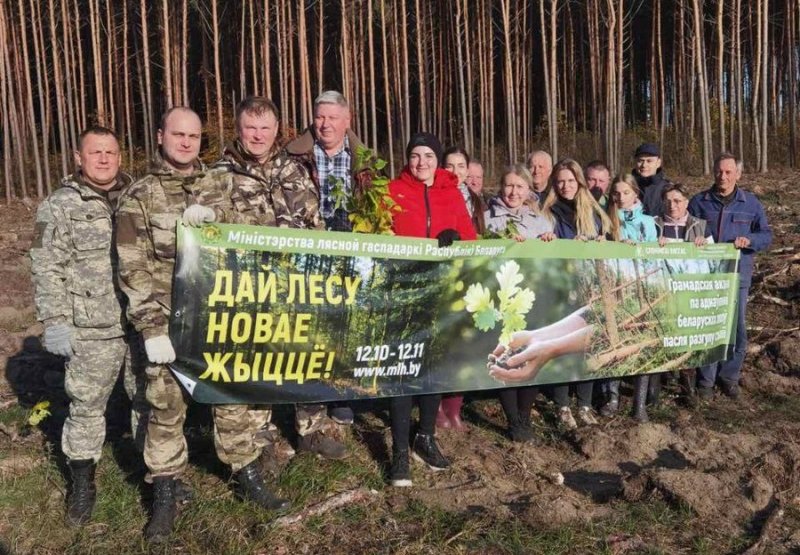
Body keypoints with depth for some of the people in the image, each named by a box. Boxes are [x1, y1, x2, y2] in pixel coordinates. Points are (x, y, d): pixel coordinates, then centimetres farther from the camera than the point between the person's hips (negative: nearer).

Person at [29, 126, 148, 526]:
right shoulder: (59, 206, -1)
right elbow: (47, 270, -5)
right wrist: (54, 322, -11)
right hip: (92, 329, -3)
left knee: (150, 399, 13)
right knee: (86, 406, 8)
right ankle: (82, 484, 25)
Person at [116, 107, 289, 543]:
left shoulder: (221, 184, 9)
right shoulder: (140, 196, -1)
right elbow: (133, 270, -6)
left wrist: (212, 223, -8)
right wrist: (152, 329, -13)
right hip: (169, 320, -2)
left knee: (232, 397, 11)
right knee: (166, 408, 6)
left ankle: (247, 477, 27)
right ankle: (164, 494, 21)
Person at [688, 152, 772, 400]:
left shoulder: (751, 203, 6)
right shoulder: (698, 202, 4)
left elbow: (766, 235, 6)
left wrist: (749, 240, -15)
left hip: (738, 275, 1)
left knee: (736, 328, 6)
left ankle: (729, 377, 22)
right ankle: (706, 380, 12)